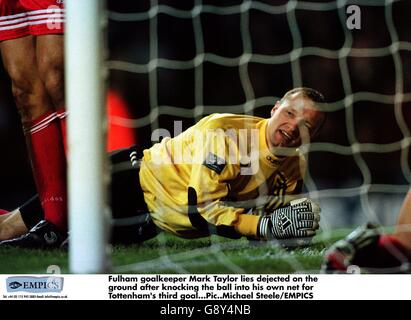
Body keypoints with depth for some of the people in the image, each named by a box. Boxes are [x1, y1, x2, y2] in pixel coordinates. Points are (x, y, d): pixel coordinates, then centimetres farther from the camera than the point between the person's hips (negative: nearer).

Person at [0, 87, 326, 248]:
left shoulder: (293, 168, -8)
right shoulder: (225, 132, -31)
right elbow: (202, 207, -33)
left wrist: (295, 219, -17)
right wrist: (263, 225, -38)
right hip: (143, 179, -6)